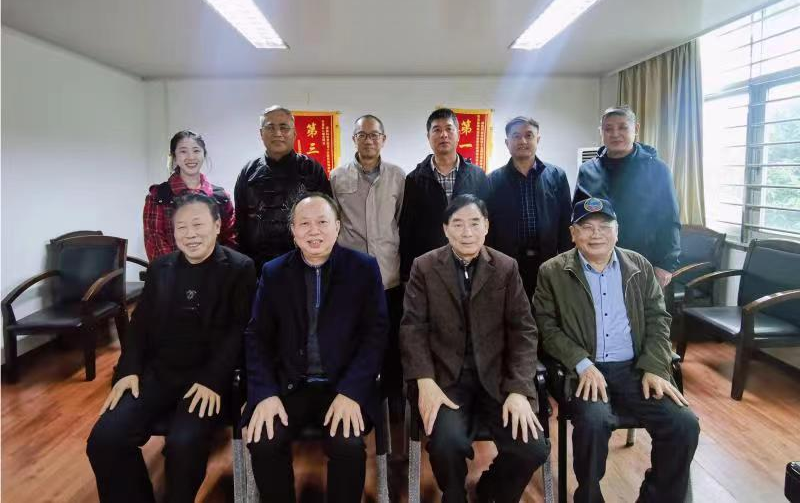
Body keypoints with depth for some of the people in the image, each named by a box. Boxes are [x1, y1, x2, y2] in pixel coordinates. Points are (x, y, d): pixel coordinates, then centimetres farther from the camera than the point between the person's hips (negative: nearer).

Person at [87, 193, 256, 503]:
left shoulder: (240, 269, -2)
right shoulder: (160, 267, 13)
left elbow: (239, 330, -9)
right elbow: (140, 324, 13)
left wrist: (212, 380, -20)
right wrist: (129, 370, -2)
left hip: (208, 377, -4)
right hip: (157, 372, 5)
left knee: (184, 445, -28)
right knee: (104, 440, -15)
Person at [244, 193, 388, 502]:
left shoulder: (364, 268, -1)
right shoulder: (273, 272, 5)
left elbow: (376, 334, -5)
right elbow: (257, 336, 3)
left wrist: (350, 391, -17)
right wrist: (265, 393, -12)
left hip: (346, 386, -2)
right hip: (288, 385, 2)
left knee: (348, 444, -26)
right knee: (262, 442, -21)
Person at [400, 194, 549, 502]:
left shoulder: (507, 268, 5)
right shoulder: (424, 267, 2)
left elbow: (523, 330, 1)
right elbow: (413, 328, -4)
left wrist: (519, 389, -12)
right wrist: (425, 382, -19)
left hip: (496, 376, 2)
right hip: (445, 377, -1)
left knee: (533, 448, -17)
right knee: (447, 441, -28)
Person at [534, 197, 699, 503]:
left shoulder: (640, 267, 11)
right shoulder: (553, 272, 1)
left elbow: (657, 319, 10)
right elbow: (547, 327, -3)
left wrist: (654, 368, -5)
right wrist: (582, 364, -16)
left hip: (635, 368, 4)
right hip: (583, 371, -3)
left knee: (684, 425, -15)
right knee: (594, 421, -31)